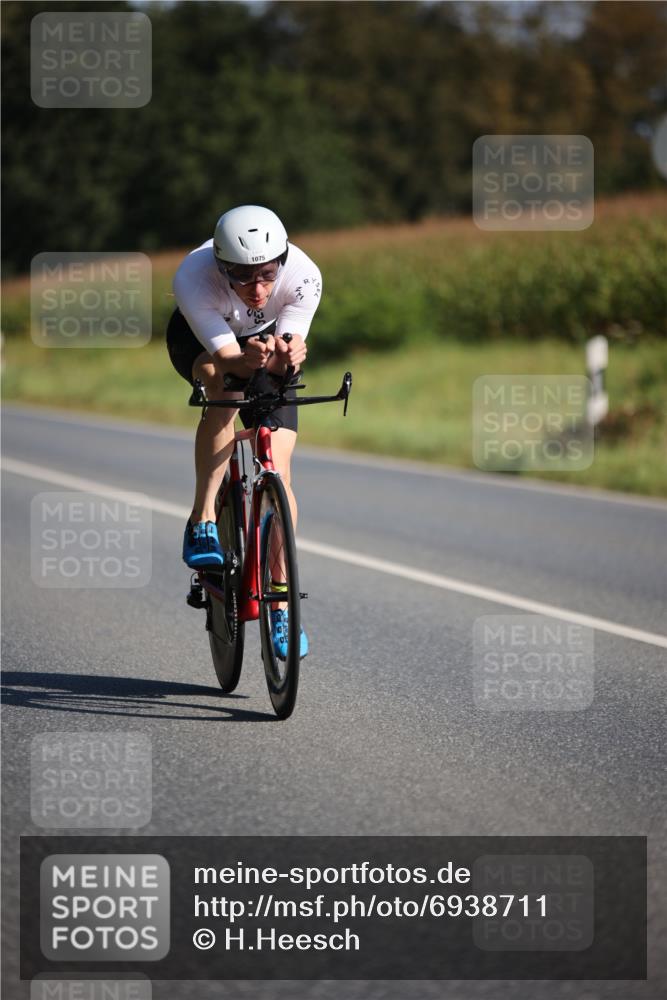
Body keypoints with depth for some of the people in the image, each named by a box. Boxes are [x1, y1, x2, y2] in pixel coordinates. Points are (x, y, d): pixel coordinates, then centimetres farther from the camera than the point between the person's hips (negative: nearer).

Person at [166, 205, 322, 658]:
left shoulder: (304, 276, -35)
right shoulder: (192, 279, -39)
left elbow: (285, 356, -34)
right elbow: (226, 354, -38)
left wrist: (287, 355, -58)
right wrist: (250, 359, -60)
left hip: (268, 337, 2)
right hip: (200, 338, -2)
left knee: (278, 471, -10)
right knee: (224, 387, -38)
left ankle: (281, 602, 1)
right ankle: (203, 520, -25)